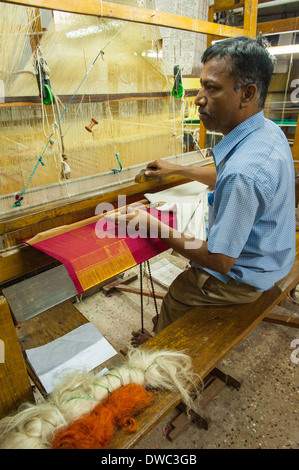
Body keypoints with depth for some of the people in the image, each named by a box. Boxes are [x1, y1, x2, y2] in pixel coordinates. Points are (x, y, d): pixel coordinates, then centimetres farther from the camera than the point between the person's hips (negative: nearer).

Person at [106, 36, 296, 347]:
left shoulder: (243, 170, -39)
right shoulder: (267, 131, -5)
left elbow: (219, 261, -32)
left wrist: (153, 225, -24)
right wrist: (177, 169, 16)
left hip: (244, 276, -9)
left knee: (177, 294, 11)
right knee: (190, 266, 28)